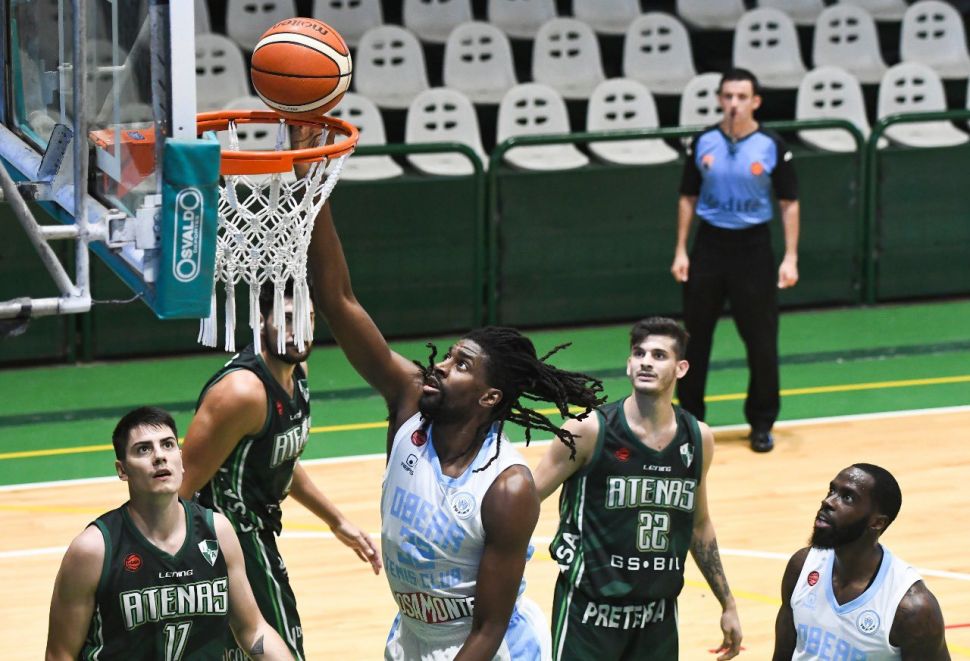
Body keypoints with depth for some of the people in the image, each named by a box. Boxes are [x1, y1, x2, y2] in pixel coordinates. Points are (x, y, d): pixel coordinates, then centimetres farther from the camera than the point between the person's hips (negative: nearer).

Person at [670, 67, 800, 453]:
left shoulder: (771, 146, -5)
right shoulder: (704, 143, 1)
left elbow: (789, 203, -1)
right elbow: (688, 197, 9)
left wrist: (791, 257, -7)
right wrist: (680, 251, 3)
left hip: (753, 247, -2)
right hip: (709, 244, 2)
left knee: (761, 341, 1)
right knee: (695, 337, 6)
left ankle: (761, 424, 14)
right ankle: (690, 418, 20)